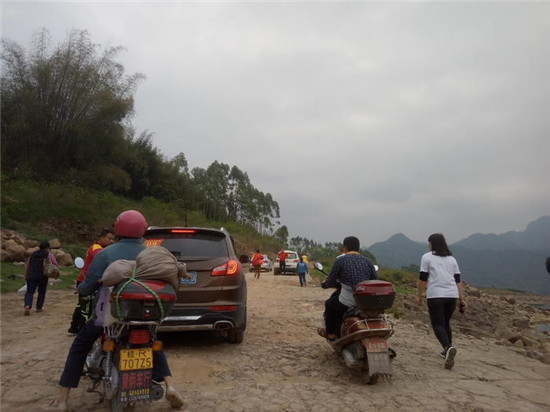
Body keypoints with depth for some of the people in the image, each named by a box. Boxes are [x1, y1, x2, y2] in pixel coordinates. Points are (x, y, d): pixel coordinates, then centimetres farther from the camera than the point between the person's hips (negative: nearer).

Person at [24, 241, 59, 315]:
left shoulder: (33, 254, 19)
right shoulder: (49, 254, 7)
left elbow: (27, 266, 18)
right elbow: (56, 264, -4)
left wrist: (26, 277, 23)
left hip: (31, 275, 2)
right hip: (42, 275, -2)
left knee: (29, 291, 5)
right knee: (42, 291, 15)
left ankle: (27, 306, -17)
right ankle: (39, 308, 18)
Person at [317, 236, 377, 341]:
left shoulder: (340, 260, -4)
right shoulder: (367, 261, 8)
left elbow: (330, 281, 0)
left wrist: (324, 284, 22)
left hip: (348, 303, -5)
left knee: (329, 304, 25)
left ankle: (330, 334, 33)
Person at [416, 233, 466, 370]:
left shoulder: (427, 257, 1)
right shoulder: (451, 259, 16)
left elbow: (423, 279, -3)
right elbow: (458, 280, 11)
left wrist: (419, 296, 5)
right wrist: (462, 299, 12)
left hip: (435, 296, -5)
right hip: (452, 295, 5)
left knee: (438, 325, -3)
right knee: (446, 323, 20)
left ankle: (449, 348, -26)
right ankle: (447, 351, 23)